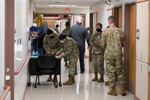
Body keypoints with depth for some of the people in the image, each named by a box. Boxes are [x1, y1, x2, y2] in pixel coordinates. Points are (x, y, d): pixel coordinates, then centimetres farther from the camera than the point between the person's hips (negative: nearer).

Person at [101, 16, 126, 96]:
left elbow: (103, 44, -1)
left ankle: (113, 90, 11)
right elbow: (122, 43, 9)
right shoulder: (120, 31, 1)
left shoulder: (105, 31, -7)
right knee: (120, 71, 10)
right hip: (118, 53, 2)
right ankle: (122, 90, 13)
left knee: (111, 72, 6)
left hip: (109, 54, -2)